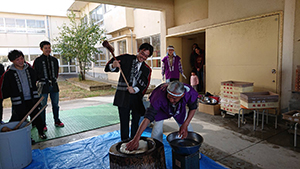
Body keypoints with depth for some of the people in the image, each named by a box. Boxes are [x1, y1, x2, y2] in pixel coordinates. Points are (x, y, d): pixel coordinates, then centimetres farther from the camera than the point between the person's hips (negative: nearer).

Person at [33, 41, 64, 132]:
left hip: (54, 85, 4)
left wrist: (55, 78, 13)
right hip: (43, 86, -4)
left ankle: (57, 121, 24)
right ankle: (43, 125, 13)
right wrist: (40, 80, -1)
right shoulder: (38, 60, -3)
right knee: (42, 106, 2)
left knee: (55, 104, 11)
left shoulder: (54, 60, 11)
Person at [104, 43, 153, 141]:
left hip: (137, 97, 2)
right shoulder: (126, 58, 5)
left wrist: (135, 89, -21)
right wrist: (113, 66, -19)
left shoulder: (147, 69, 8)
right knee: (124, 123, 3)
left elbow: (144, 84, -3)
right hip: (123, 97, -2)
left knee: (136, 122, 11)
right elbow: (108, 68, 4)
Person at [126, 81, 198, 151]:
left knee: (187, 131, 5)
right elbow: (148, 117, -48)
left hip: (180, 110, 2)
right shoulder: (160, 95, -46)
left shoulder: (190, 93, -39)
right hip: (162, 109, -2)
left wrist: (185, 125, -28)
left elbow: (193, 108, -18)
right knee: (157, 128, -13)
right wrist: (136, 139, -53)